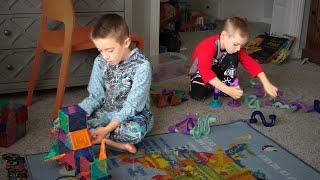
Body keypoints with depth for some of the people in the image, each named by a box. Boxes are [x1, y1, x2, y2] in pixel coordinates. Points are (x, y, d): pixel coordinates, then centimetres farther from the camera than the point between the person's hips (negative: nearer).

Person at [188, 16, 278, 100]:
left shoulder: (235, 48, -19)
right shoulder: (208, 46, -37)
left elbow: (251, 63, -18)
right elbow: (205, 72, -45)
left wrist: (266, 84, -28)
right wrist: (227, 90, -51)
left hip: (217, 70, 4)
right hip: (201, 72, -4)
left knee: (233, 57, -22)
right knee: (198, 94, -32)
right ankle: (211, 86, 0)